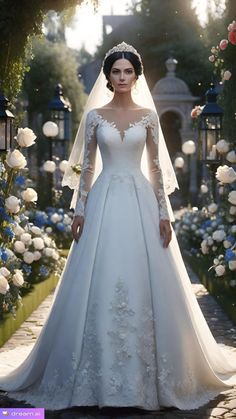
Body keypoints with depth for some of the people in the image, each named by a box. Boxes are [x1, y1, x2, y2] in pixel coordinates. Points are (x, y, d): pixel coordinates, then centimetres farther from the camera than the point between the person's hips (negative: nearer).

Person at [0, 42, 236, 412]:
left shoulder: (148, 115, 6)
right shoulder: (94, 115, 6)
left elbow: (156, 166, 4)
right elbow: (86, 166, 6)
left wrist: (164, 213, -2)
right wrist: (80, 210, -2)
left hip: (141, 202, 0)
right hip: (104, 202, 0)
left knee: (144, 285, -1)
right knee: (100, 286, -2)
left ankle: (146, 376, 11)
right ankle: (102, 376, 8)